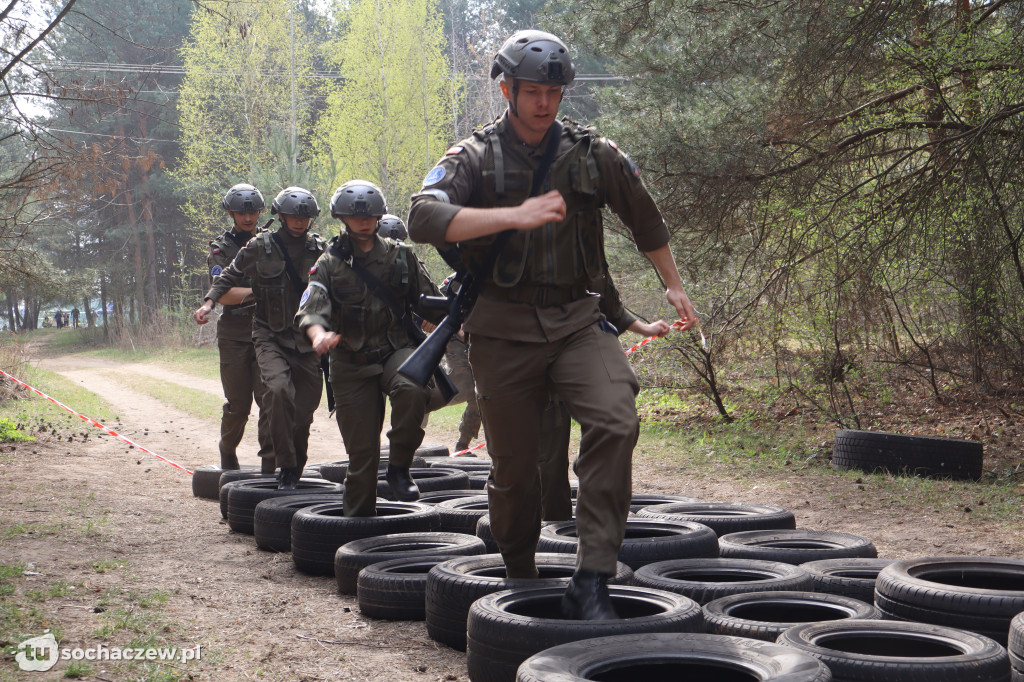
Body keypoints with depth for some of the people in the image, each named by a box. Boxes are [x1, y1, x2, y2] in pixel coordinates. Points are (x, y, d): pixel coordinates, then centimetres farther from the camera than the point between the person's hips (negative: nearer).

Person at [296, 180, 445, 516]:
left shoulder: (401, 256, 9)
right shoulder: (329, 264, 3)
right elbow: (311, 308, -14)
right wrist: (318, 333, -36)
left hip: (397, 349, 1)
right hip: (352, 362, 0)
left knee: (412, 390, -34)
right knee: (362, 449, -1)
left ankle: (399, 467, -16)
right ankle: (358, 516, 17)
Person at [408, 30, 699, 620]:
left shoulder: (594, 155, 7)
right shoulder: (474, 157, 0)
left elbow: (646, 219, 24)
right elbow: (424, 218, -19)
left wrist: (674, 284, 31)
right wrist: (516, 215, -29)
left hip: (577, 317, 1)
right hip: (504, 327, -1)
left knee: (616, 422, -24)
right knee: (514, 464, 3)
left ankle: (592, 581, -23)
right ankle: (520, 581, 28)